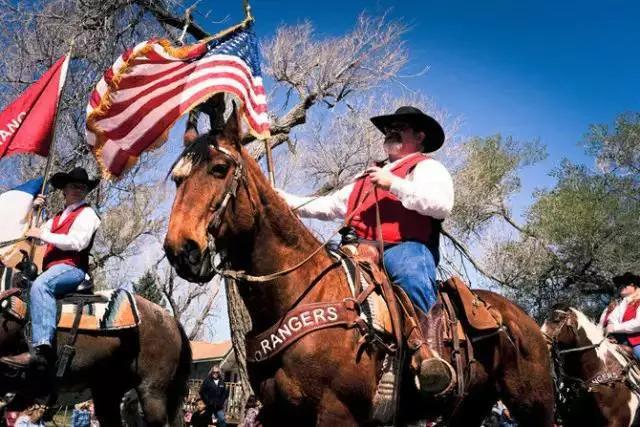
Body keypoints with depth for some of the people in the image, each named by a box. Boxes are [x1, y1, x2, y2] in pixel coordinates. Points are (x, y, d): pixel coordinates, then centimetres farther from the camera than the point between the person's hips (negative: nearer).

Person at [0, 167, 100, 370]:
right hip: (53, 268, 9)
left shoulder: (87, 213, 5)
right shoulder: (59, 217, 30)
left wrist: (43, 234, -8)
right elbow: (33, 233, 31)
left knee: (40, 285, -37)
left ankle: (41, 349, -51)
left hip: (71, 268, -9)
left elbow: (76, 242, -11)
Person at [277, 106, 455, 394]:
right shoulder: (368, 178, 34)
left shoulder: (428, 168, 12)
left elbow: (442, 205, -9)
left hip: (407, 249, -8)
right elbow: (328, 206, 34)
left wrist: (394, 184, -10)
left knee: (411, 272, -40)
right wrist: (287, 201, 24)